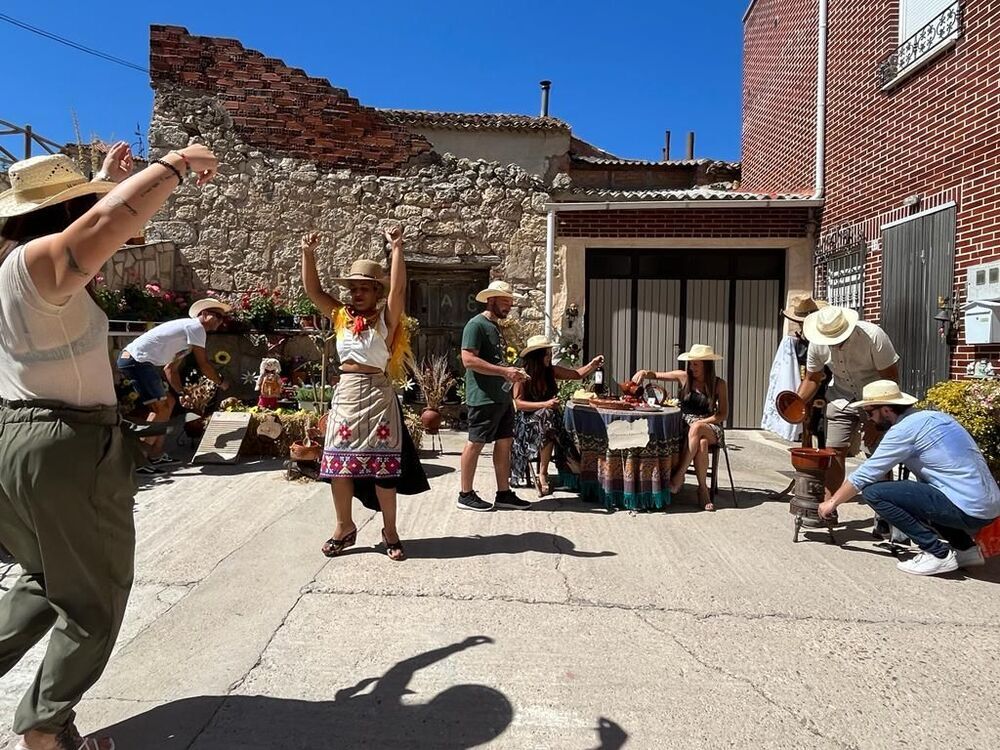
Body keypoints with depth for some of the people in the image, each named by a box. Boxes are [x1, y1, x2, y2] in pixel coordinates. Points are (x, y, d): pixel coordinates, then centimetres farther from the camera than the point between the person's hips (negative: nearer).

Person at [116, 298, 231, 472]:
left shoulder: (187, 333, 24)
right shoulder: (196, 327, -7)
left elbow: (170, 369, 25)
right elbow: (204, 365, -9)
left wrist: (183, 393, 18)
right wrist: (221, 382, 7)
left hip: (130, 359, 10)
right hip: (137, 360, -10)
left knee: (168, 402, 15)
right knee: (161, 409, -11)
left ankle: (156, 456, 17)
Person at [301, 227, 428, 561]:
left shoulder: (386, 318, -1)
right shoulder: (341, 316, 11)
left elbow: (398, 288, -15)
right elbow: (312, 290, 10)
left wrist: (396, 248, -19)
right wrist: (308, 253, 1)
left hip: (377, 394, -4)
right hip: (345, 394, 4)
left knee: (382, 465, 2)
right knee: (339, 463, 6)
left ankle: (390, 531, 14)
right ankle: (344, 526, 23)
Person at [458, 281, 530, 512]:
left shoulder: (496, 327, 20)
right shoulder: (476, 324, -10)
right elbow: (468, 360, -20)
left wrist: (513, 373, 10)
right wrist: (504, 371, -20)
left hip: (503, 396, 10)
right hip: (484, 397, -10)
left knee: (504, 442, 10)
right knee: (476, 443, -2)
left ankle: (504, 493, 19)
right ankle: (466, 495, 8)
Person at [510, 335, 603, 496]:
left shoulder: (551, 371, 6)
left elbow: (577, 374, 13)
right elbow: (518, 403, -15)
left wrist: (593, 364, -3)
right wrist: (545, 405, -23)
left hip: (548, 419, 4)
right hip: (527, 421, -4)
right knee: (547, 417, -35)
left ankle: (542, 475, -23)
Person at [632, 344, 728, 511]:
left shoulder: (719, 384, 2)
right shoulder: (684, 377, 6)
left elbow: (723, 414, 1)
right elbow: (657, 375, 14)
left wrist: (699, 423, -12)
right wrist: (645, 372, -9)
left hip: (710, 428, -1)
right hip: (685, 425, 1)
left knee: (696, 429, -38)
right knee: (701, 443, -35)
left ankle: (678, 478, -32)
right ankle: (703, 489, -25)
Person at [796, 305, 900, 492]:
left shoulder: (873, 336, -25)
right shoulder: (817, 344, -13)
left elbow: (891, 377, -19)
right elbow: (812, 379, 2)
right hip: (840, 400, 3)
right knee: (834, 454, -3)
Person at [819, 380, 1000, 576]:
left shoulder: (903, 430, -11)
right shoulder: (936, 416, 14)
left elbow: (865, 475, -6)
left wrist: (832, 502, 8)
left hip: (967, 511, -9)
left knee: (874, 492, -12)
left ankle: (938, 554, -5)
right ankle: (966, 547, 20)